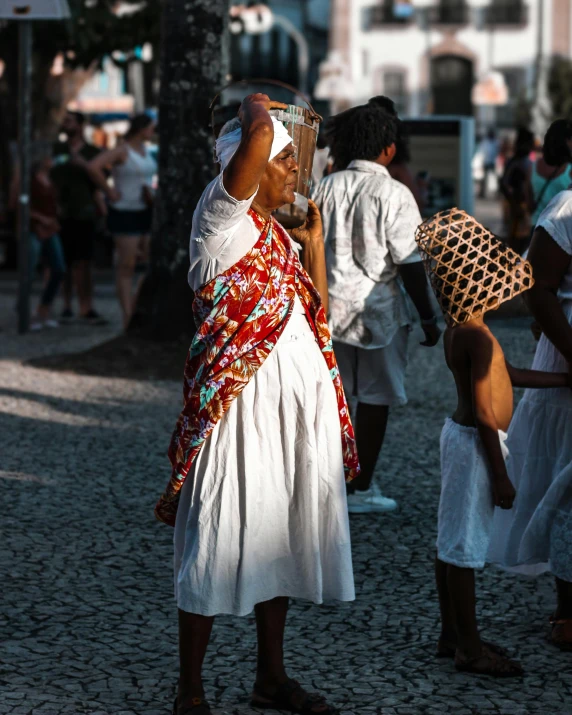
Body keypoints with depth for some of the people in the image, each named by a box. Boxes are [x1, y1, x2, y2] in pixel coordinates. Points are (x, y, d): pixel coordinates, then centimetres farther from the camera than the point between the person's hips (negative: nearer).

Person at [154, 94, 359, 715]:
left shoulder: (279, 235, 17)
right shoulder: (223, 214, -9)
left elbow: (317, 310, 17)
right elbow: (257, 139, -26)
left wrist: (313, 235, 16)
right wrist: (255, 109, -5)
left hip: (301, 397, 8)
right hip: (242, 397, -8)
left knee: (280, 536, 15)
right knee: (220, 545, -2)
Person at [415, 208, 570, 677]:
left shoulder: (460, 329, 7)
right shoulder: (479, 338, -23)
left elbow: (507, 375, 21)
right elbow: (485, 413, -22)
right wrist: (500, 476, -18)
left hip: (461, 437, 10)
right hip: (476, 445, -10)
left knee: (453, 541, 15)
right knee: (466, 546, -2)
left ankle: (453, 634, 26)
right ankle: (469, 648, 7)